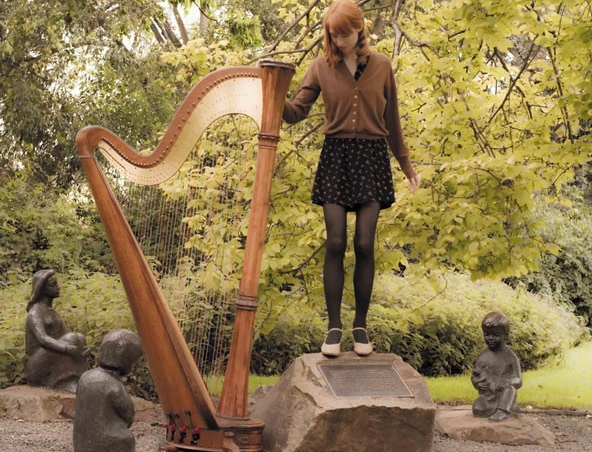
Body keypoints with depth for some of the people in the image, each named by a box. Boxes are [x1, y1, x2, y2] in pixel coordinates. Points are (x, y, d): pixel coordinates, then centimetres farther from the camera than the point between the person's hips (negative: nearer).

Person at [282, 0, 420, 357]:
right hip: (335, 157, 0)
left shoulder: (381, 66, 4)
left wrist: (407, 165, 16)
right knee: (336, 243, -7)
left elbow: (392, 122, 12)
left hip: (372, 158, 0)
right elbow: (296, 113, -3)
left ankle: (361, 326, 6)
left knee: (365, 244, -4)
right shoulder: (321, 67, 3)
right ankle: (334, 327, -2)